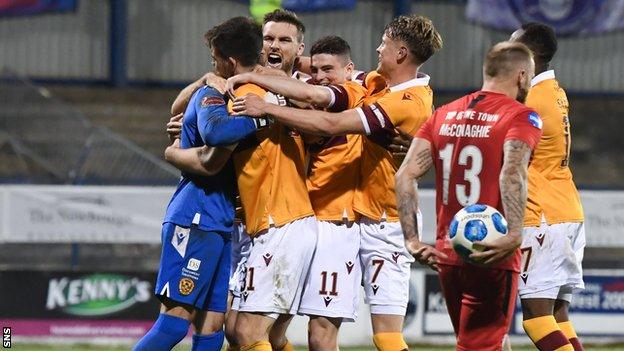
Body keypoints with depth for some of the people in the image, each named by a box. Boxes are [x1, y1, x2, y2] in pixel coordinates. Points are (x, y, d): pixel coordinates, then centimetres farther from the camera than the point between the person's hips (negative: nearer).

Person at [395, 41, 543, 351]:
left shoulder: (444, 115, 12)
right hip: (491, 256, -6)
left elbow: (406, 174, 2)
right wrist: (514, 235, -34)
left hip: (445, 255, 6)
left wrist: (412, 239, 1)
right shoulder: (521, 116, -6)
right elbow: (512, 173, -24)